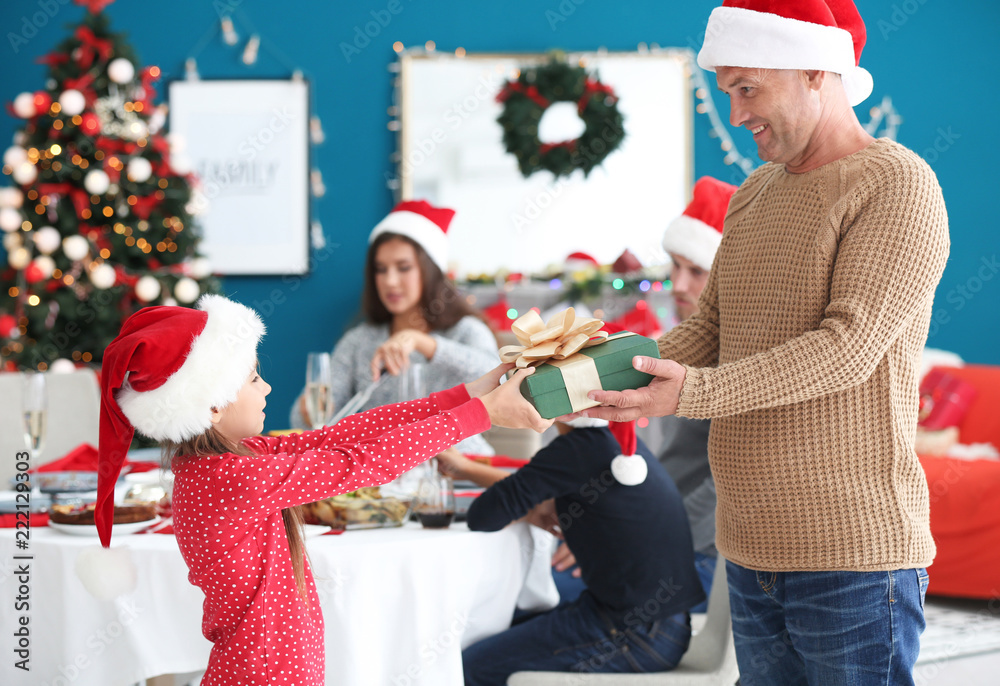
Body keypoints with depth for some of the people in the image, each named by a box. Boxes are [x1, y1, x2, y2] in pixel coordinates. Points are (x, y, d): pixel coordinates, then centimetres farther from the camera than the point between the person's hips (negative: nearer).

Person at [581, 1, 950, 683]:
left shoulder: (899, 186, -10)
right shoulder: (756, 194, 17)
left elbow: (847, 347, -20)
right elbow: (712, 326, 16)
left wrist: (692, 392, -25)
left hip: (854, 550, -7)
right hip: (751, 547, 8)